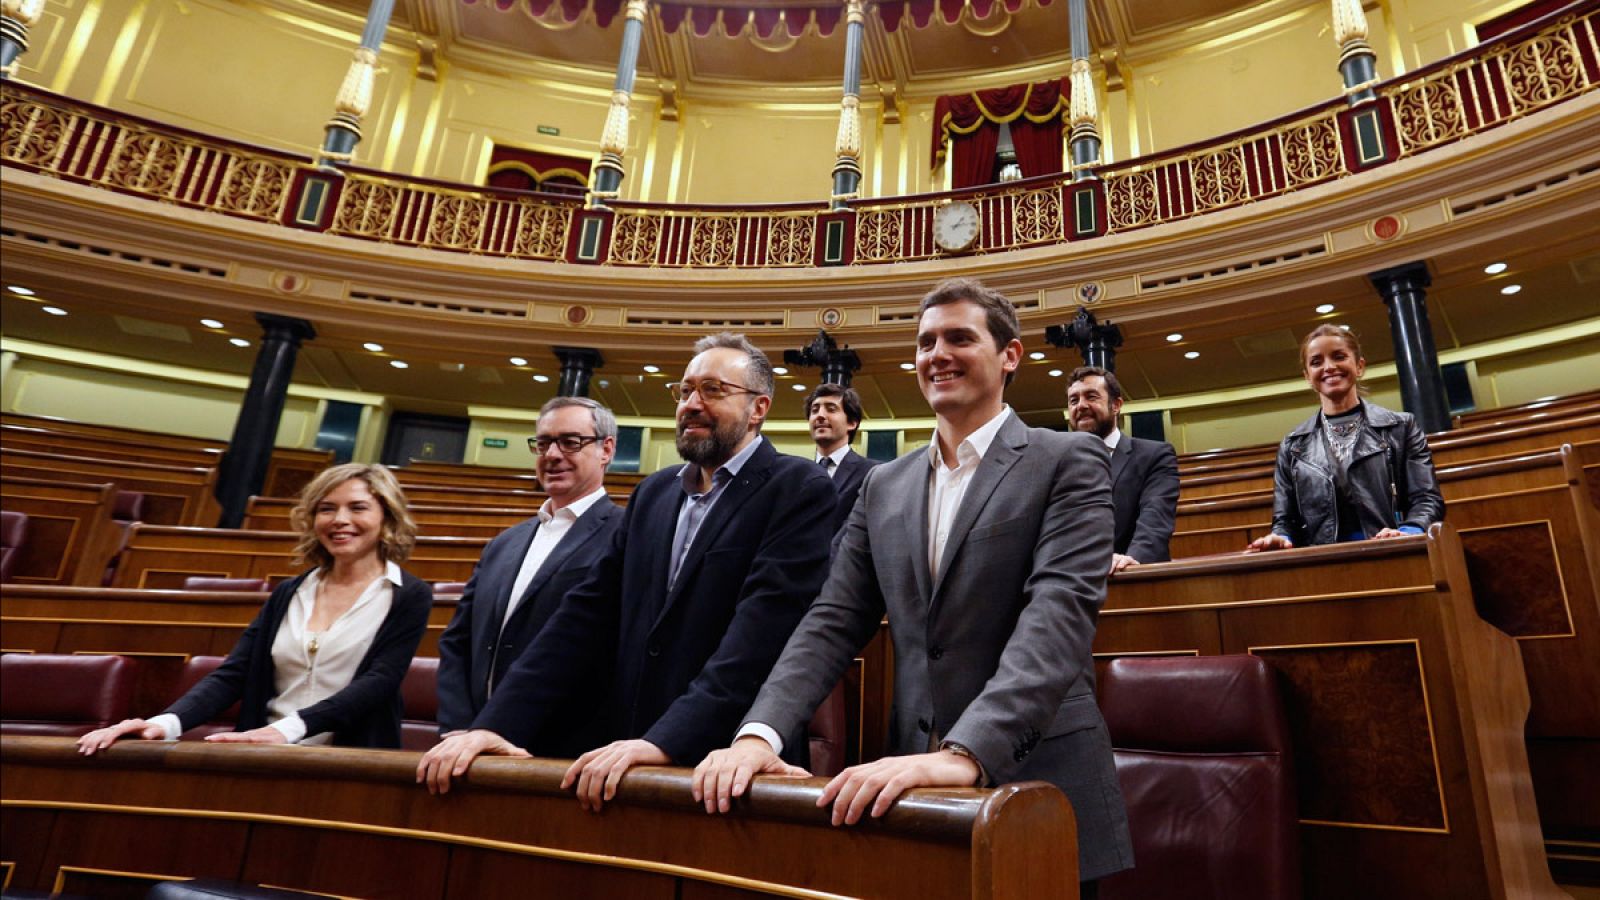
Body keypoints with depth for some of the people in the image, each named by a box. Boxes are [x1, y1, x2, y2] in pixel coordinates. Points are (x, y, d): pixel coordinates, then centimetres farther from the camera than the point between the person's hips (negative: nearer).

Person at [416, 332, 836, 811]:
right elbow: (589, 611, 4)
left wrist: (666, 739, -29)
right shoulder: (653, 492, 10)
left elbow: (765, 621, -21)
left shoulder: (799, 489, -9)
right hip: (629, 762, 5)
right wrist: (496, 722, -7)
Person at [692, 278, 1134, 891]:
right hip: (914, 786, 4)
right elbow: (834, 622, 4)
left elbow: (1061, 612, -18)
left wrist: (964, 753, -30)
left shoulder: (1068, 461, -4)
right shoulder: (884, 486, 9)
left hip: (1038, 783, -4)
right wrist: (760, 734, -12)